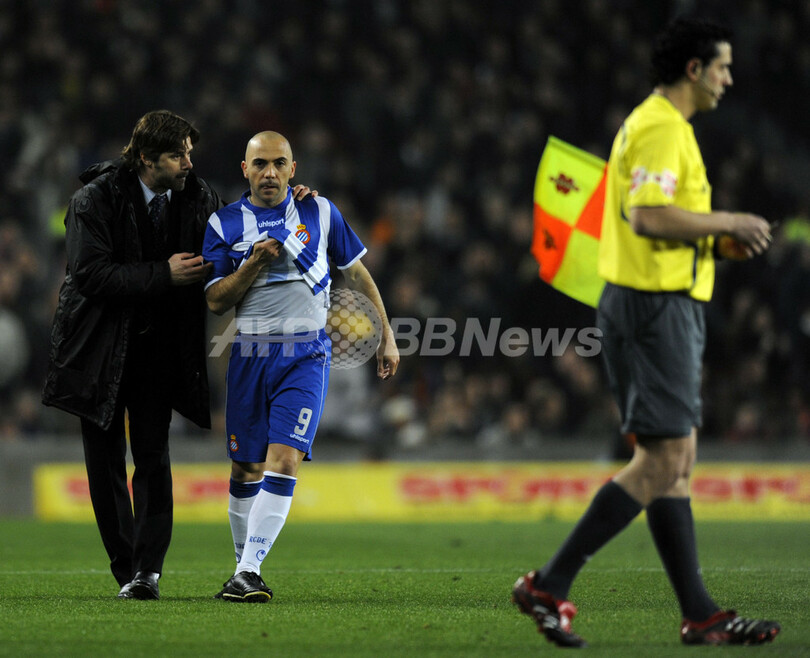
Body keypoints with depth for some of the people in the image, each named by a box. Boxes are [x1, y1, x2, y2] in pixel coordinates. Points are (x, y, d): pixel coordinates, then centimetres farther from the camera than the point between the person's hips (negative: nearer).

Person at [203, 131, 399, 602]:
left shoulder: (321, 213, 4)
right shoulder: (224, 224, 4)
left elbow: (357, 274, 13)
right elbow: (216, 301, 1)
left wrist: (386, 337, 12)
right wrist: (254, 263, -14)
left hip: (306, 356, -1)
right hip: (250, 355, 1)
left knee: (283, 461, -15)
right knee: (247, 470, 6)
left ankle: (249, 572, -17)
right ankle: (244, 570, 21)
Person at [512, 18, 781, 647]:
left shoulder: (655, 124, 19)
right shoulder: (662, 127, -14)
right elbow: (647, 216, -26)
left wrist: (719, 244, 13)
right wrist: (727, 222, -15)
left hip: (659, 307, 11)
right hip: (655, 307, -11)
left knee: (673, 460, 9)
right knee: (664, 460, -10)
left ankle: (700, 614, 10)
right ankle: (550, 584, -9)